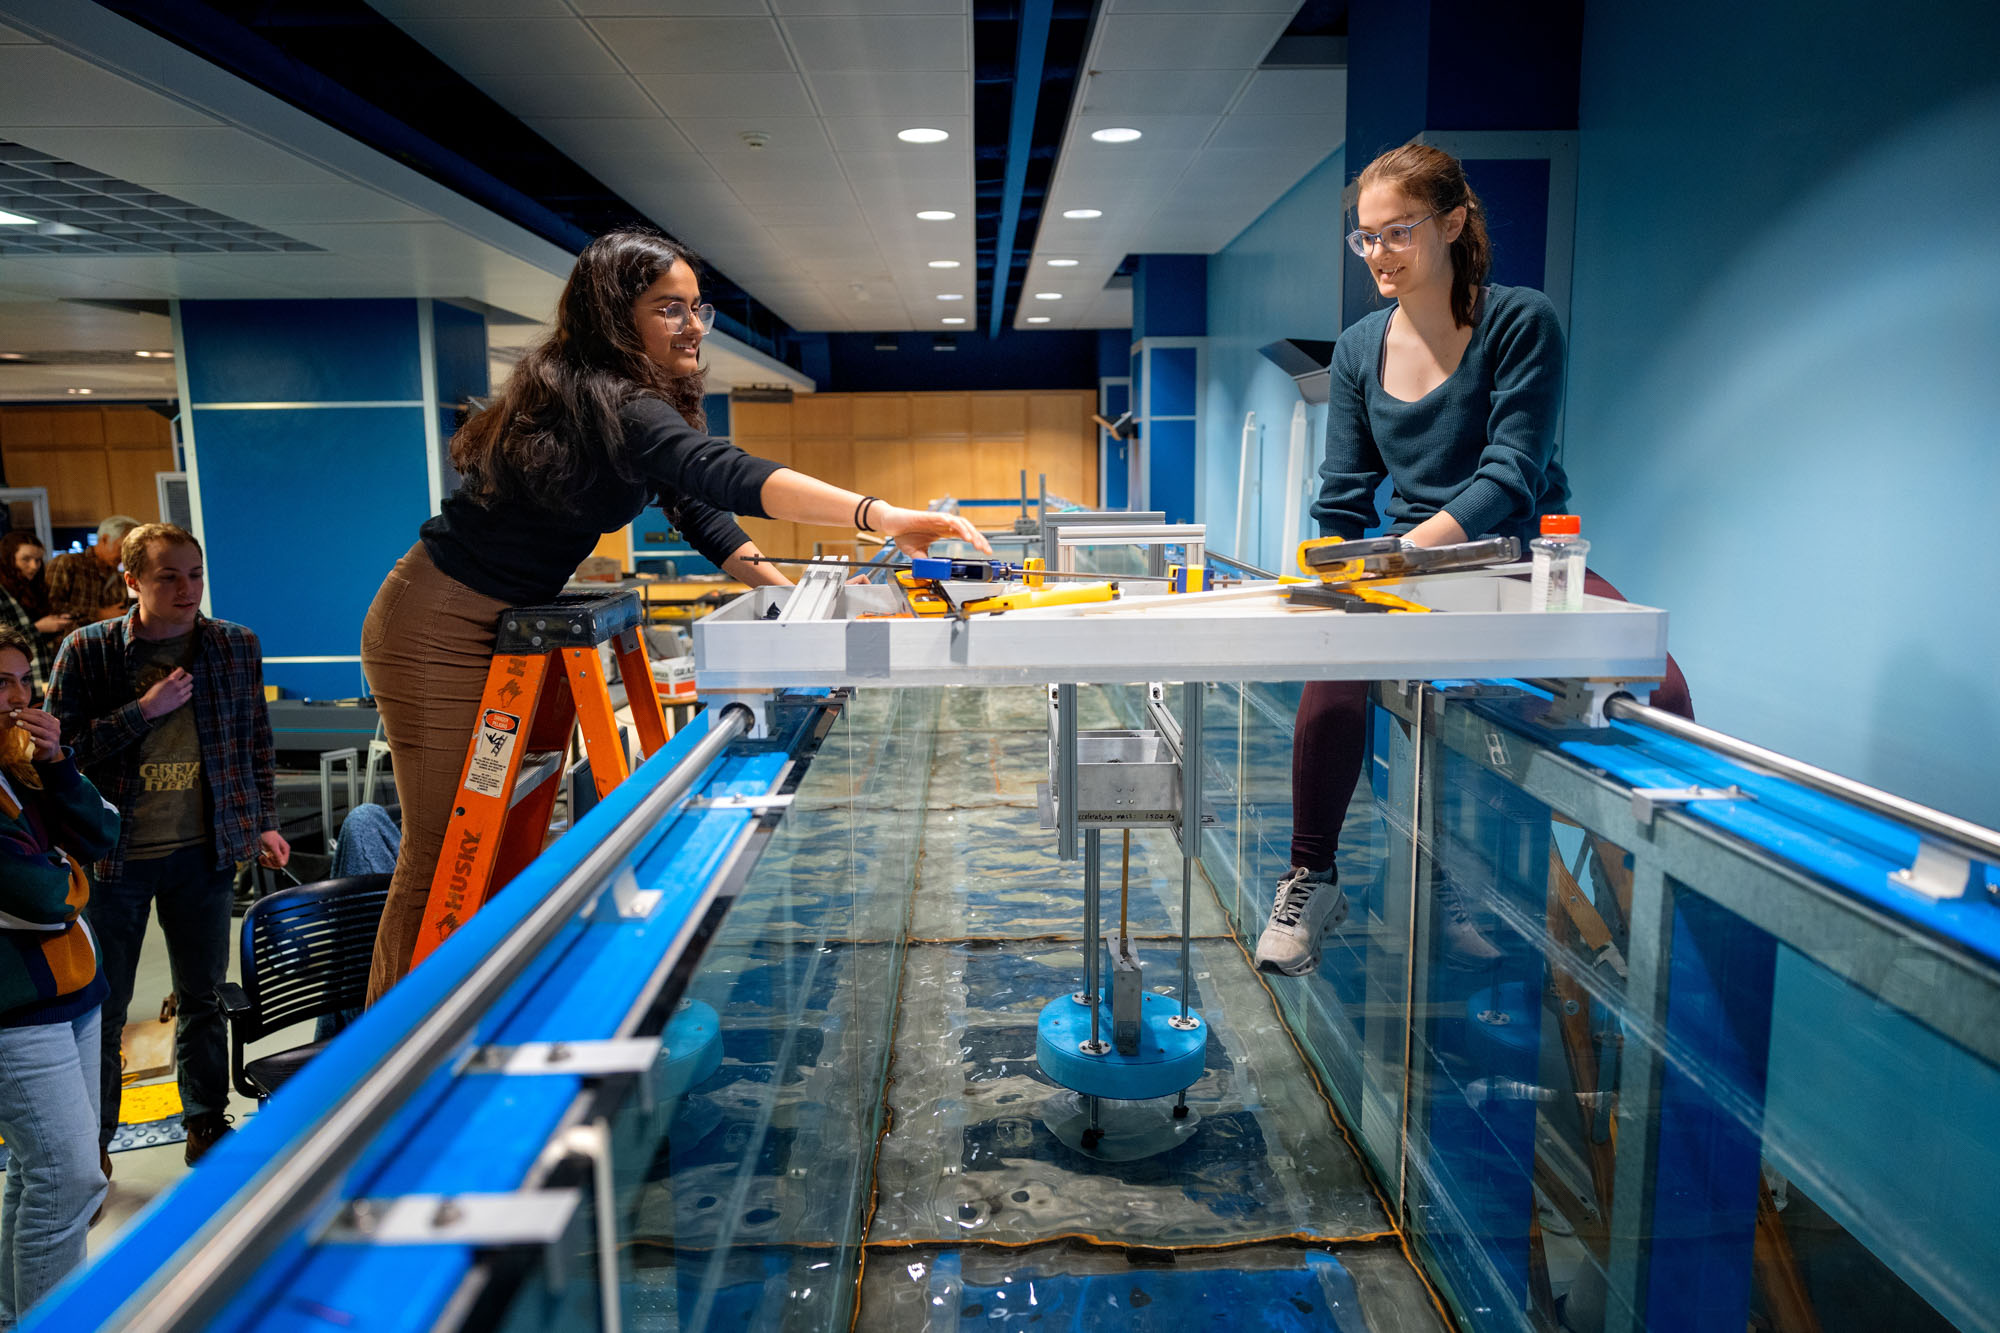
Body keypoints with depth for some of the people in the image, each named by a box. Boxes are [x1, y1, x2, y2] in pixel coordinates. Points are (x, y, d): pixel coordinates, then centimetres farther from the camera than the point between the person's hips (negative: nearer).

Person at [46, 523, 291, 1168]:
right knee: (101, 1009, 9)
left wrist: (262, 823, 6)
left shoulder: (237, 646, 1)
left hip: (204, 852, 2)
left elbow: (257, 741, 10)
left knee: (203, 998, 14)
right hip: (114, 854, -1)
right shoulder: (87, 650, -5)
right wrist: (145, 710, -17)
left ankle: (208, 1124, 31)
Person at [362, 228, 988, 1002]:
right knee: (446, 850, -3)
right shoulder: (605, 401, -26)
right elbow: (718, 472, -42)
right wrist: (880, 516, -53)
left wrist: (785, 589, -8)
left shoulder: (645, 405, 6)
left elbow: (698, 512, 7)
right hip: (442, 632, -9)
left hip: (518, 623, 9)